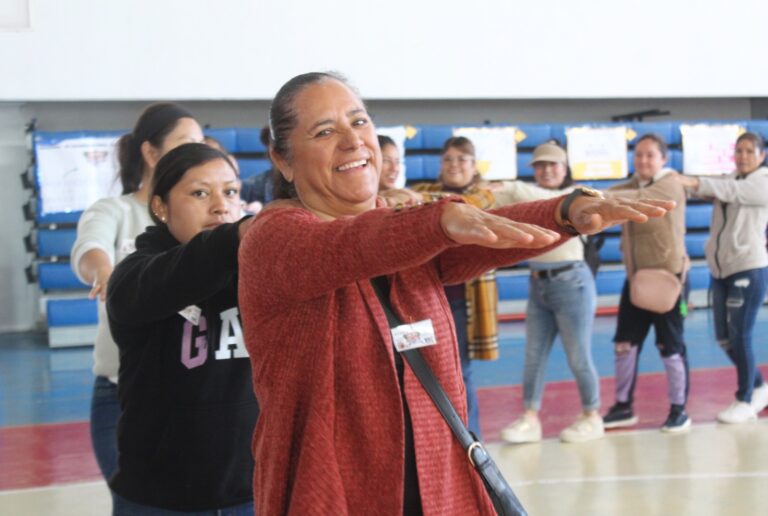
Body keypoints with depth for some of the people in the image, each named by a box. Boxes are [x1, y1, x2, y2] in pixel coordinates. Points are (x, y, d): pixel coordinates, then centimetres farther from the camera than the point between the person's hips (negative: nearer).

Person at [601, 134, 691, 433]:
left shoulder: (670, 184, -13)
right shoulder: (632, 186, 11)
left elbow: (639, 199, -31)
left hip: (667, 275, -7)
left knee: (671, 345, 1)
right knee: (624, 343, 8)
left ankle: (679, 410, 13)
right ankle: (623, 406, 20)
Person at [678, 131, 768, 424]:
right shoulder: (731, 180, 15)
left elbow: (732, 191, -24)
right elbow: (713, 190, -4)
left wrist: (693, 182, -38)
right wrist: (680, 182, -25)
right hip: (721, 270, 7)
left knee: (740, 336, -7)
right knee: (724, 338, 10)